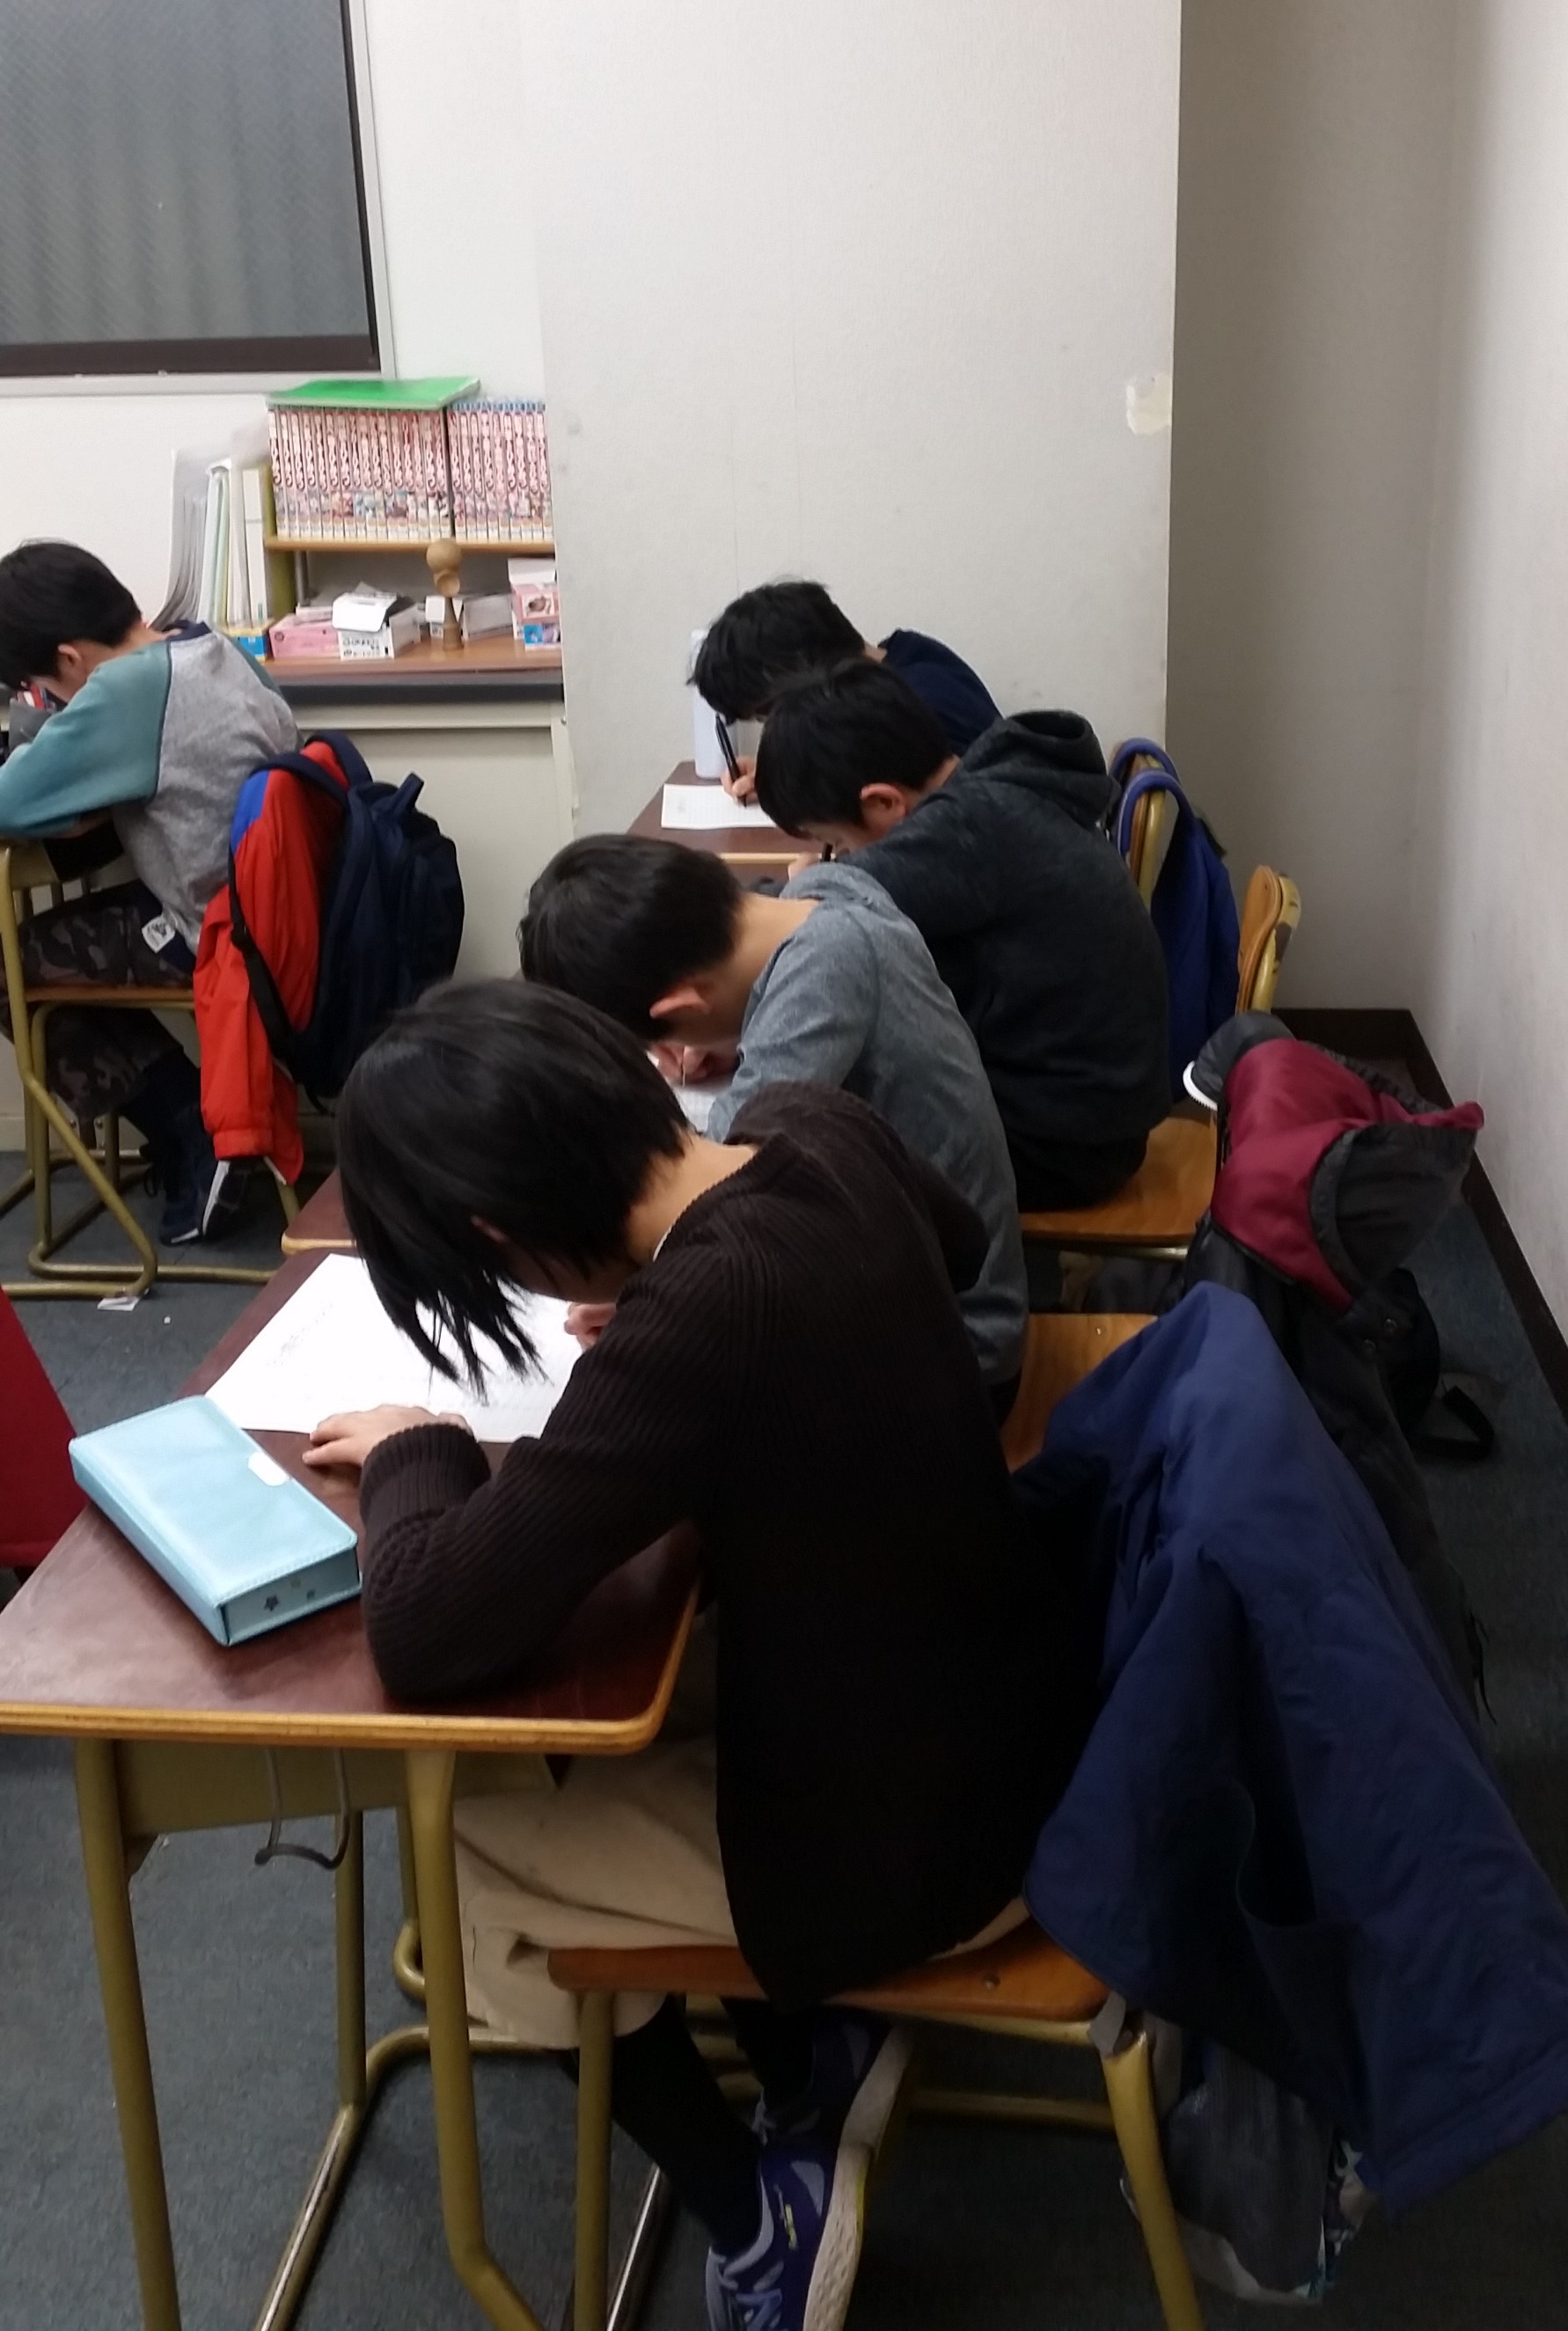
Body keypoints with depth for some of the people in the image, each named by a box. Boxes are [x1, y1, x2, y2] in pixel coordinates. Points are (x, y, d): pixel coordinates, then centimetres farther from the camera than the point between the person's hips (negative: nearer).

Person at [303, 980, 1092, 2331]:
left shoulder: (696, 1325, -33)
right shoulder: (821, 1134, -10)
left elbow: (428, 1633, -33)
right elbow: (959, 1244, 15)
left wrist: (418, 1449, -13)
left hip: (914, 1827, -8)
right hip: (1013, 1708, 8)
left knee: (471, 1855, 12)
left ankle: (762, 2214, 23)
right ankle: (819, 2045, 29)